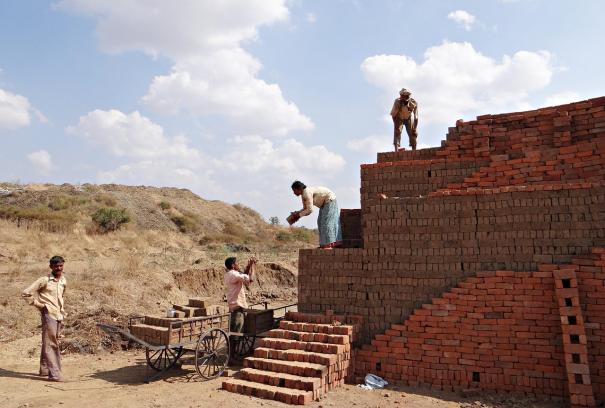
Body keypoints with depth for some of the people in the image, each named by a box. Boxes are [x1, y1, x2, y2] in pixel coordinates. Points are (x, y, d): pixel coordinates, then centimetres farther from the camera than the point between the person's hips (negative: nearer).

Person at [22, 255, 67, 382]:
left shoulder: (63, 281, 10)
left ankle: (44, 369, 29)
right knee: (50, 344, -7)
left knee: (50, 343, 16)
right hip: (49, 314, -7)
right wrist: (39, 304, -6)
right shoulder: (44, 280, -9)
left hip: (59, 315, 7)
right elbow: (26, 293, -9)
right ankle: (54, 374, -7)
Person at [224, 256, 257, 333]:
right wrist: (253, 266, -12)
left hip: (235, 305, 10)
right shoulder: (234, 274, -19)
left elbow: (244, 276, 21)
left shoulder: (229, 274, 12)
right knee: (236, 331, -6)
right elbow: (251, 279, -25)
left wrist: (248, 266, 9)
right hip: (237, 306, -10)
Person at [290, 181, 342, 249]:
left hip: (330, 200, -10)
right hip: (325, 203, 10)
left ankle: (328, 244, -18)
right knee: (321, 221, 7)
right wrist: (297, 213, -9)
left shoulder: (307, 193, -27)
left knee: (326, 221, -15)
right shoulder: (303, 194, 4)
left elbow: (310, 210, -28)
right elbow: (305, 208, 8)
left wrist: (298, 215, -21)